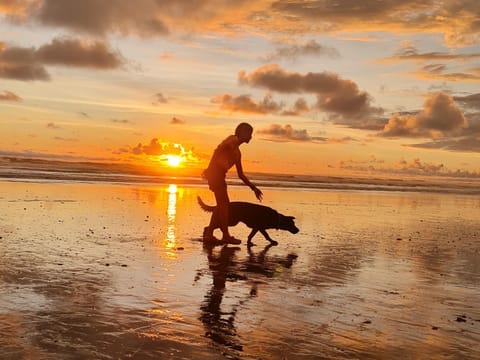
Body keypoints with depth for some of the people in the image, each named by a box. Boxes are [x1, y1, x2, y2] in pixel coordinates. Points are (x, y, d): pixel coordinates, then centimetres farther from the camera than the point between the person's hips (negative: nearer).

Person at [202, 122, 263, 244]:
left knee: (222, 205, 13)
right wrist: (209, 168, -25)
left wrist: (254, 188, 26)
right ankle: (226, 235, -1)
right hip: (216, 172, -9)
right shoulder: (233, 140, -1)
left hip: (219, 175, 9)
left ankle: (209, 233, 16)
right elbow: (218, 150, -18)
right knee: (224, 204, -6)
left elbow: (241, 175, 27)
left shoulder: (238, 152, 24)